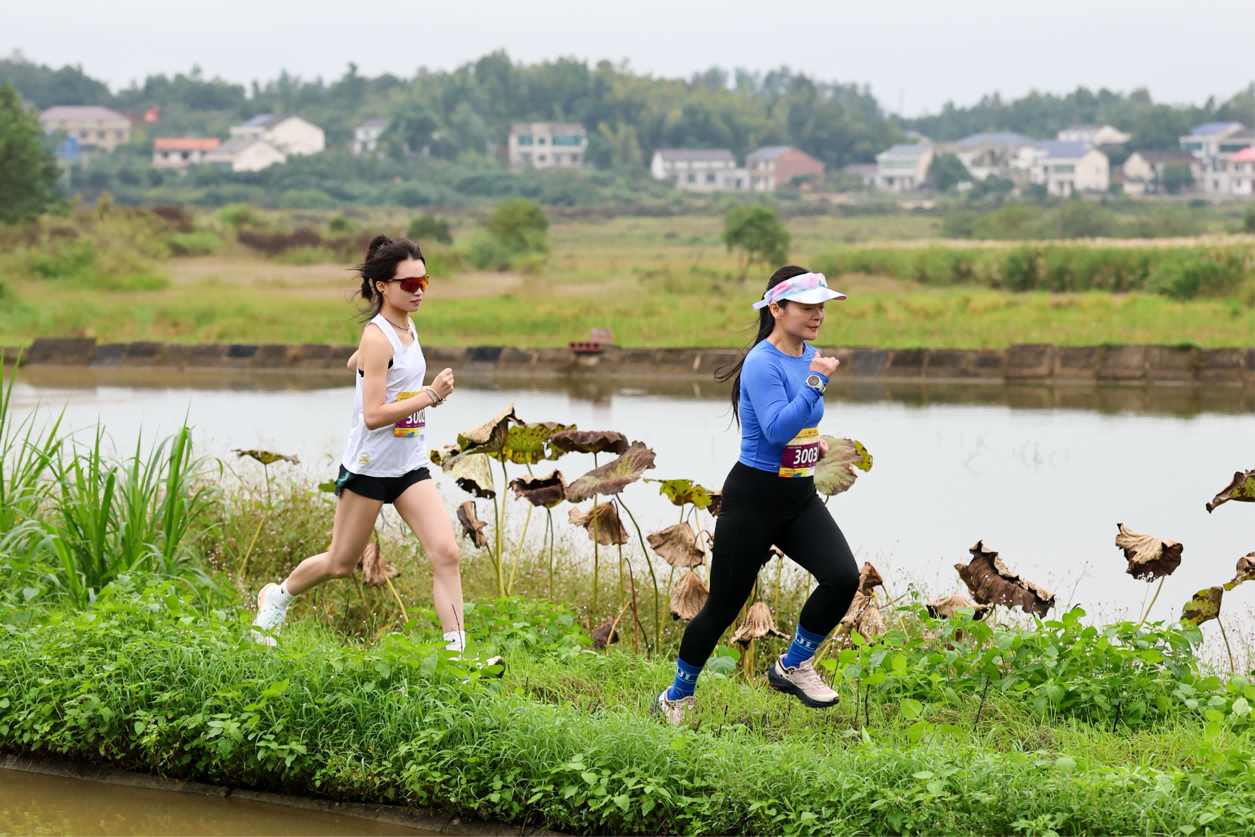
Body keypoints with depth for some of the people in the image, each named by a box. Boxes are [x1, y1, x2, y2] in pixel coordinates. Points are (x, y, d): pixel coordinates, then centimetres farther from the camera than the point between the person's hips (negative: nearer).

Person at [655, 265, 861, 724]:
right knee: (723, 606, 3)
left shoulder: (809, 357, 8)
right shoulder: (763, 364, -18)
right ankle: (677, 697, 24)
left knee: (843, 577, -16)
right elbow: (777, 430, -31)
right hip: (753, 498, -7)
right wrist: (816, 382, -30)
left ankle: (792, 666, 4)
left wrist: (813, 441, 11)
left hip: (800, 497, 7)